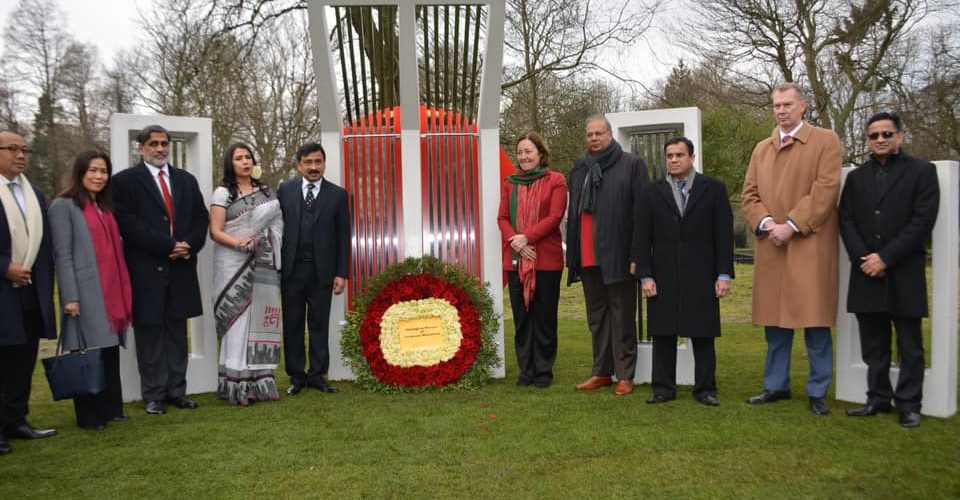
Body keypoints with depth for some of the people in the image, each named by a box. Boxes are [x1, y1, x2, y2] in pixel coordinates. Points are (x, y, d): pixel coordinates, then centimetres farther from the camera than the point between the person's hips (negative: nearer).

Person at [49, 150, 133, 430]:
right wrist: (70, 297, -17)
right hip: (86, 293, -6)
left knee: (110, 352, 9)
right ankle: (89, 415, 9)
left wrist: (124, 292, 11)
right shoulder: (64, 206, -3)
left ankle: (111, 408, 18)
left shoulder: (105, 206, 18)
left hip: (112, 292, 6)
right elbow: (62, 255, -10)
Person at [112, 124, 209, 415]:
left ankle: (176, 391, 17)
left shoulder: (186, 180, 14)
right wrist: (169, 245, -15)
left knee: (177, 332, 9)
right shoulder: (125, 181, -1)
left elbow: (201, 219, 11)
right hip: (146, 270, -4)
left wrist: (189, 245, -8)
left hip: (181, 268, 4)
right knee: (149, 333, 4)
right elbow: (129, 224, -11)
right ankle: (154, 395, 13)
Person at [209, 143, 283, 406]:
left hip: (263, 265, 4)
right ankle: (237, 385, -1)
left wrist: (268, 246, 0)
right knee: (238, 322, -5)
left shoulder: (265, 190, 12)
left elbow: (276, 222, 16)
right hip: (234, 265, -4)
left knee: (261, 320, 4)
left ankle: (261, 381, 9)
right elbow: (215, 231, -6)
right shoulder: (223, 193, 1)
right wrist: (238, 243, -21)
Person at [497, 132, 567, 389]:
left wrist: (526, 237, -16)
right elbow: (502, 217, 8)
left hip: (546, 259, -4)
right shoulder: (510, 183, 14)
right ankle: (526, 370, 18)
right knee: (521, 317, 8)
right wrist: (514, 240, -10)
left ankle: (544, 371, 13)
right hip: (515, 259, 4)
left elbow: (555, 216, -8)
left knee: (544, 317, 2)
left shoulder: (555, 180, 1)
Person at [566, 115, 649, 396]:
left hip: (618, 255, -5)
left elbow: (641, 212, -7)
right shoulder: (579, 170, 15)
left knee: (622, 318, 2)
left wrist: (636, 255, -14)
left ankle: (625, 375, 10)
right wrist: (572, 255, 11)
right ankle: (601, 372, 21)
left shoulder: (631, 165, -1)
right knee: (596, 317, 12)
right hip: (587, 257, 6)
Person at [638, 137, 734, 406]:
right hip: (663, 276, 1)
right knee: (662, 334, 5)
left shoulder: (713, 188, 4)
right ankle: (663, 388, 14)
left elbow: (724, 234, 1)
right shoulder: (652, 192, 7)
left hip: (701, 276, -1)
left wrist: (724, 274, -5)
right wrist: (645, 275, -3)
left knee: (703, 334, 5)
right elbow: (644, 237, 4)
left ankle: (705, 388, 15)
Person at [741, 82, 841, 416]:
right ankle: (776, 385, 21)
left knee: (815, 322, -1)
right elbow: (749, 194, 11)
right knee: (774, 321, 10)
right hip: (771, 246, 5)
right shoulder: (761, 149, 17)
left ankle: (817, 392, 10)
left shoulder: (826, 141, 2)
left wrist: (792, 225, -15)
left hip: (810, 246, -4)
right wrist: (765, 223, -7)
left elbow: (825, 190, -8)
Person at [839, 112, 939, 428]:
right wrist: (863, 258, -9)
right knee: (873, 344, 8)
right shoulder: (856, 177, 13)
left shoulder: (922, 171, 1)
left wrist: (885, 257, -14)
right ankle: (878, 398, 17)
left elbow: (922, 221, -8)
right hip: (866, 273, 4)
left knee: (909, 345, 5)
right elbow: (846, 221, 6)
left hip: (904, 273, -3)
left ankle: (909, 404, 13)